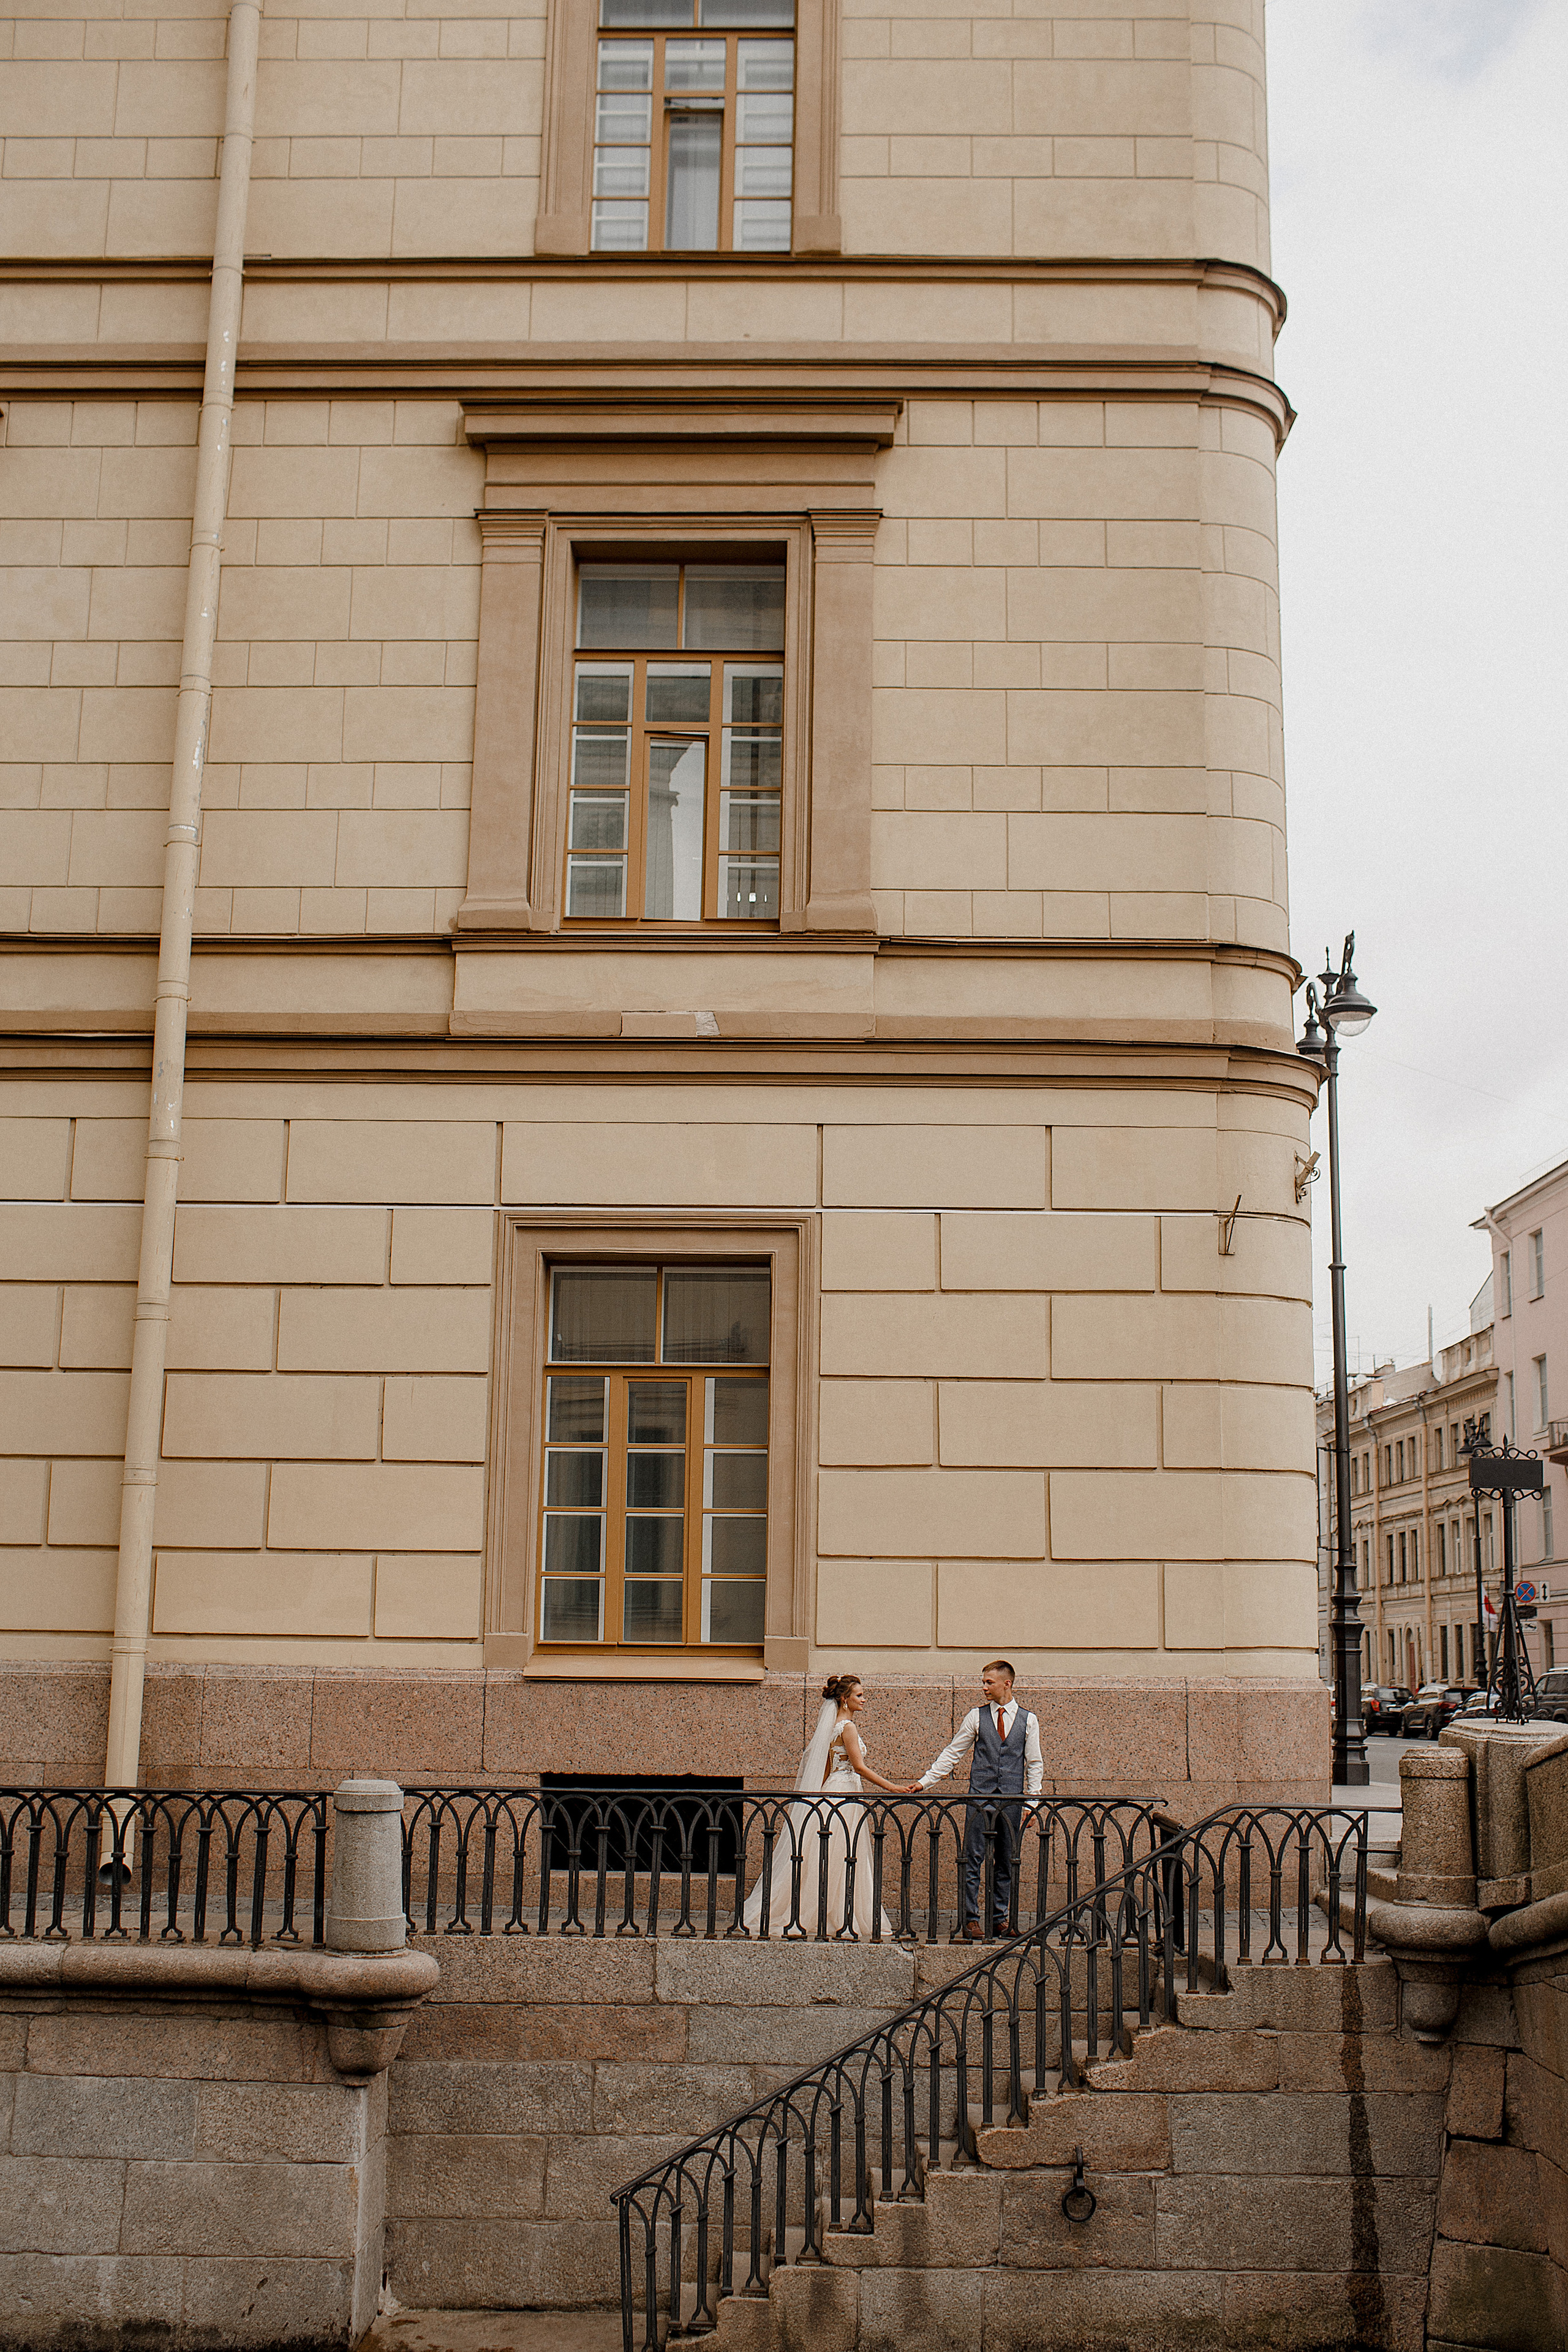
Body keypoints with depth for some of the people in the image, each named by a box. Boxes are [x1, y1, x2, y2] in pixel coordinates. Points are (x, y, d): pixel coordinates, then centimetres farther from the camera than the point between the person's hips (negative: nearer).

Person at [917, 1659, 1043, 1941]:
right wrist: (925, 1781, 3)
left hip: (1012, 1798, 1)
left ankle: (1000, 1918, 15)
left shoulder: (1028, 1720, 6)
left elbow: (1034, 1763, 8)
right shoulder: (976, 1716, 6)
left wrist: (1034, 1800, 0)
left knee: (1006, 1862, 6)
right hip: (980, 1795, -1)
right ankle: (970, 1920, -2)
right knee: (973, 1859, -5)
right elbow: (952, 1753, 9)